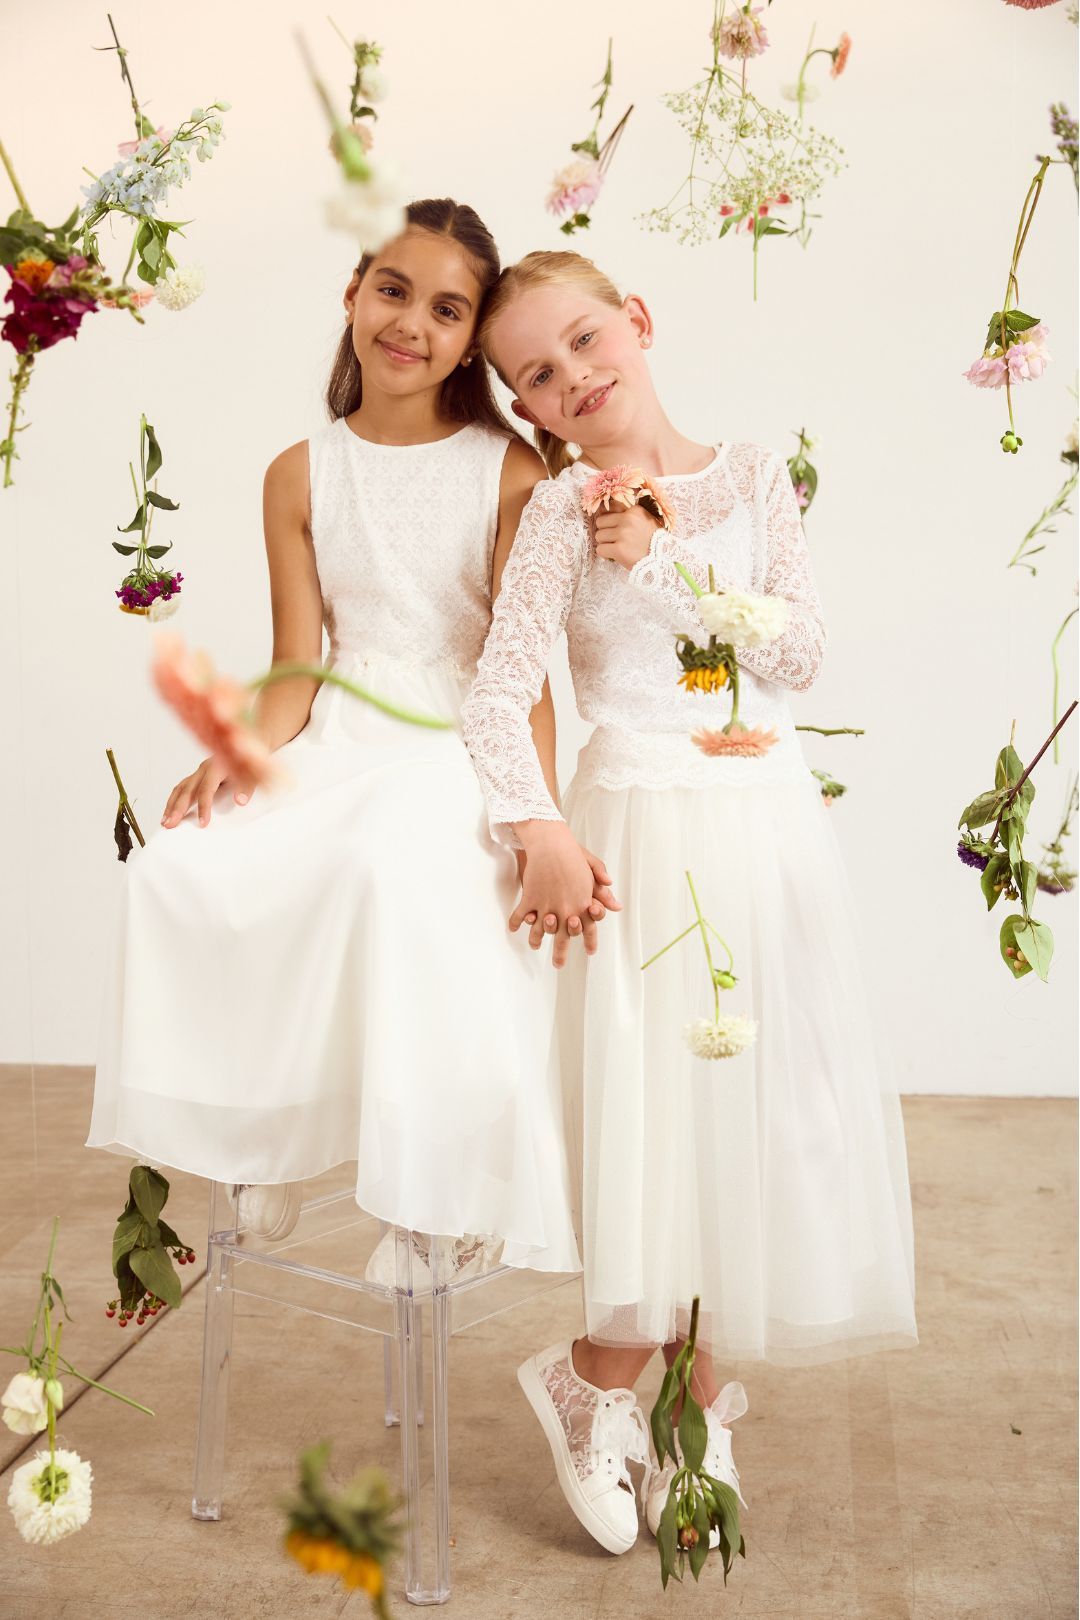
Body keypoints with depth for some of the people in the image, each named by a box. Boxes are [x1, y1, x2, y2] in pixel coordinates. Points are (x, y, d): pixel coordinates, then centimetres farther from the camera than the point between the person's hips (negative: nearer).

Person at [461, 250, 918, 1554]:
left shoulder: (751, 475, 9)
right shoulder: (563, 509, -1)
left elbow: (799, 652, 0)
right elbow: (499, 689, -10)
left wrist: (664, 565, -9)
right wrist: (540, 830, -23)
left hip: (769, 824, 4)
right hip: (643, 832, -4)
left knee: (757, 1108, 7)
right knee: (658, 1107, -6)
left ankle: (695, 1395, 24)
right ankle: (600, 1384, 17)